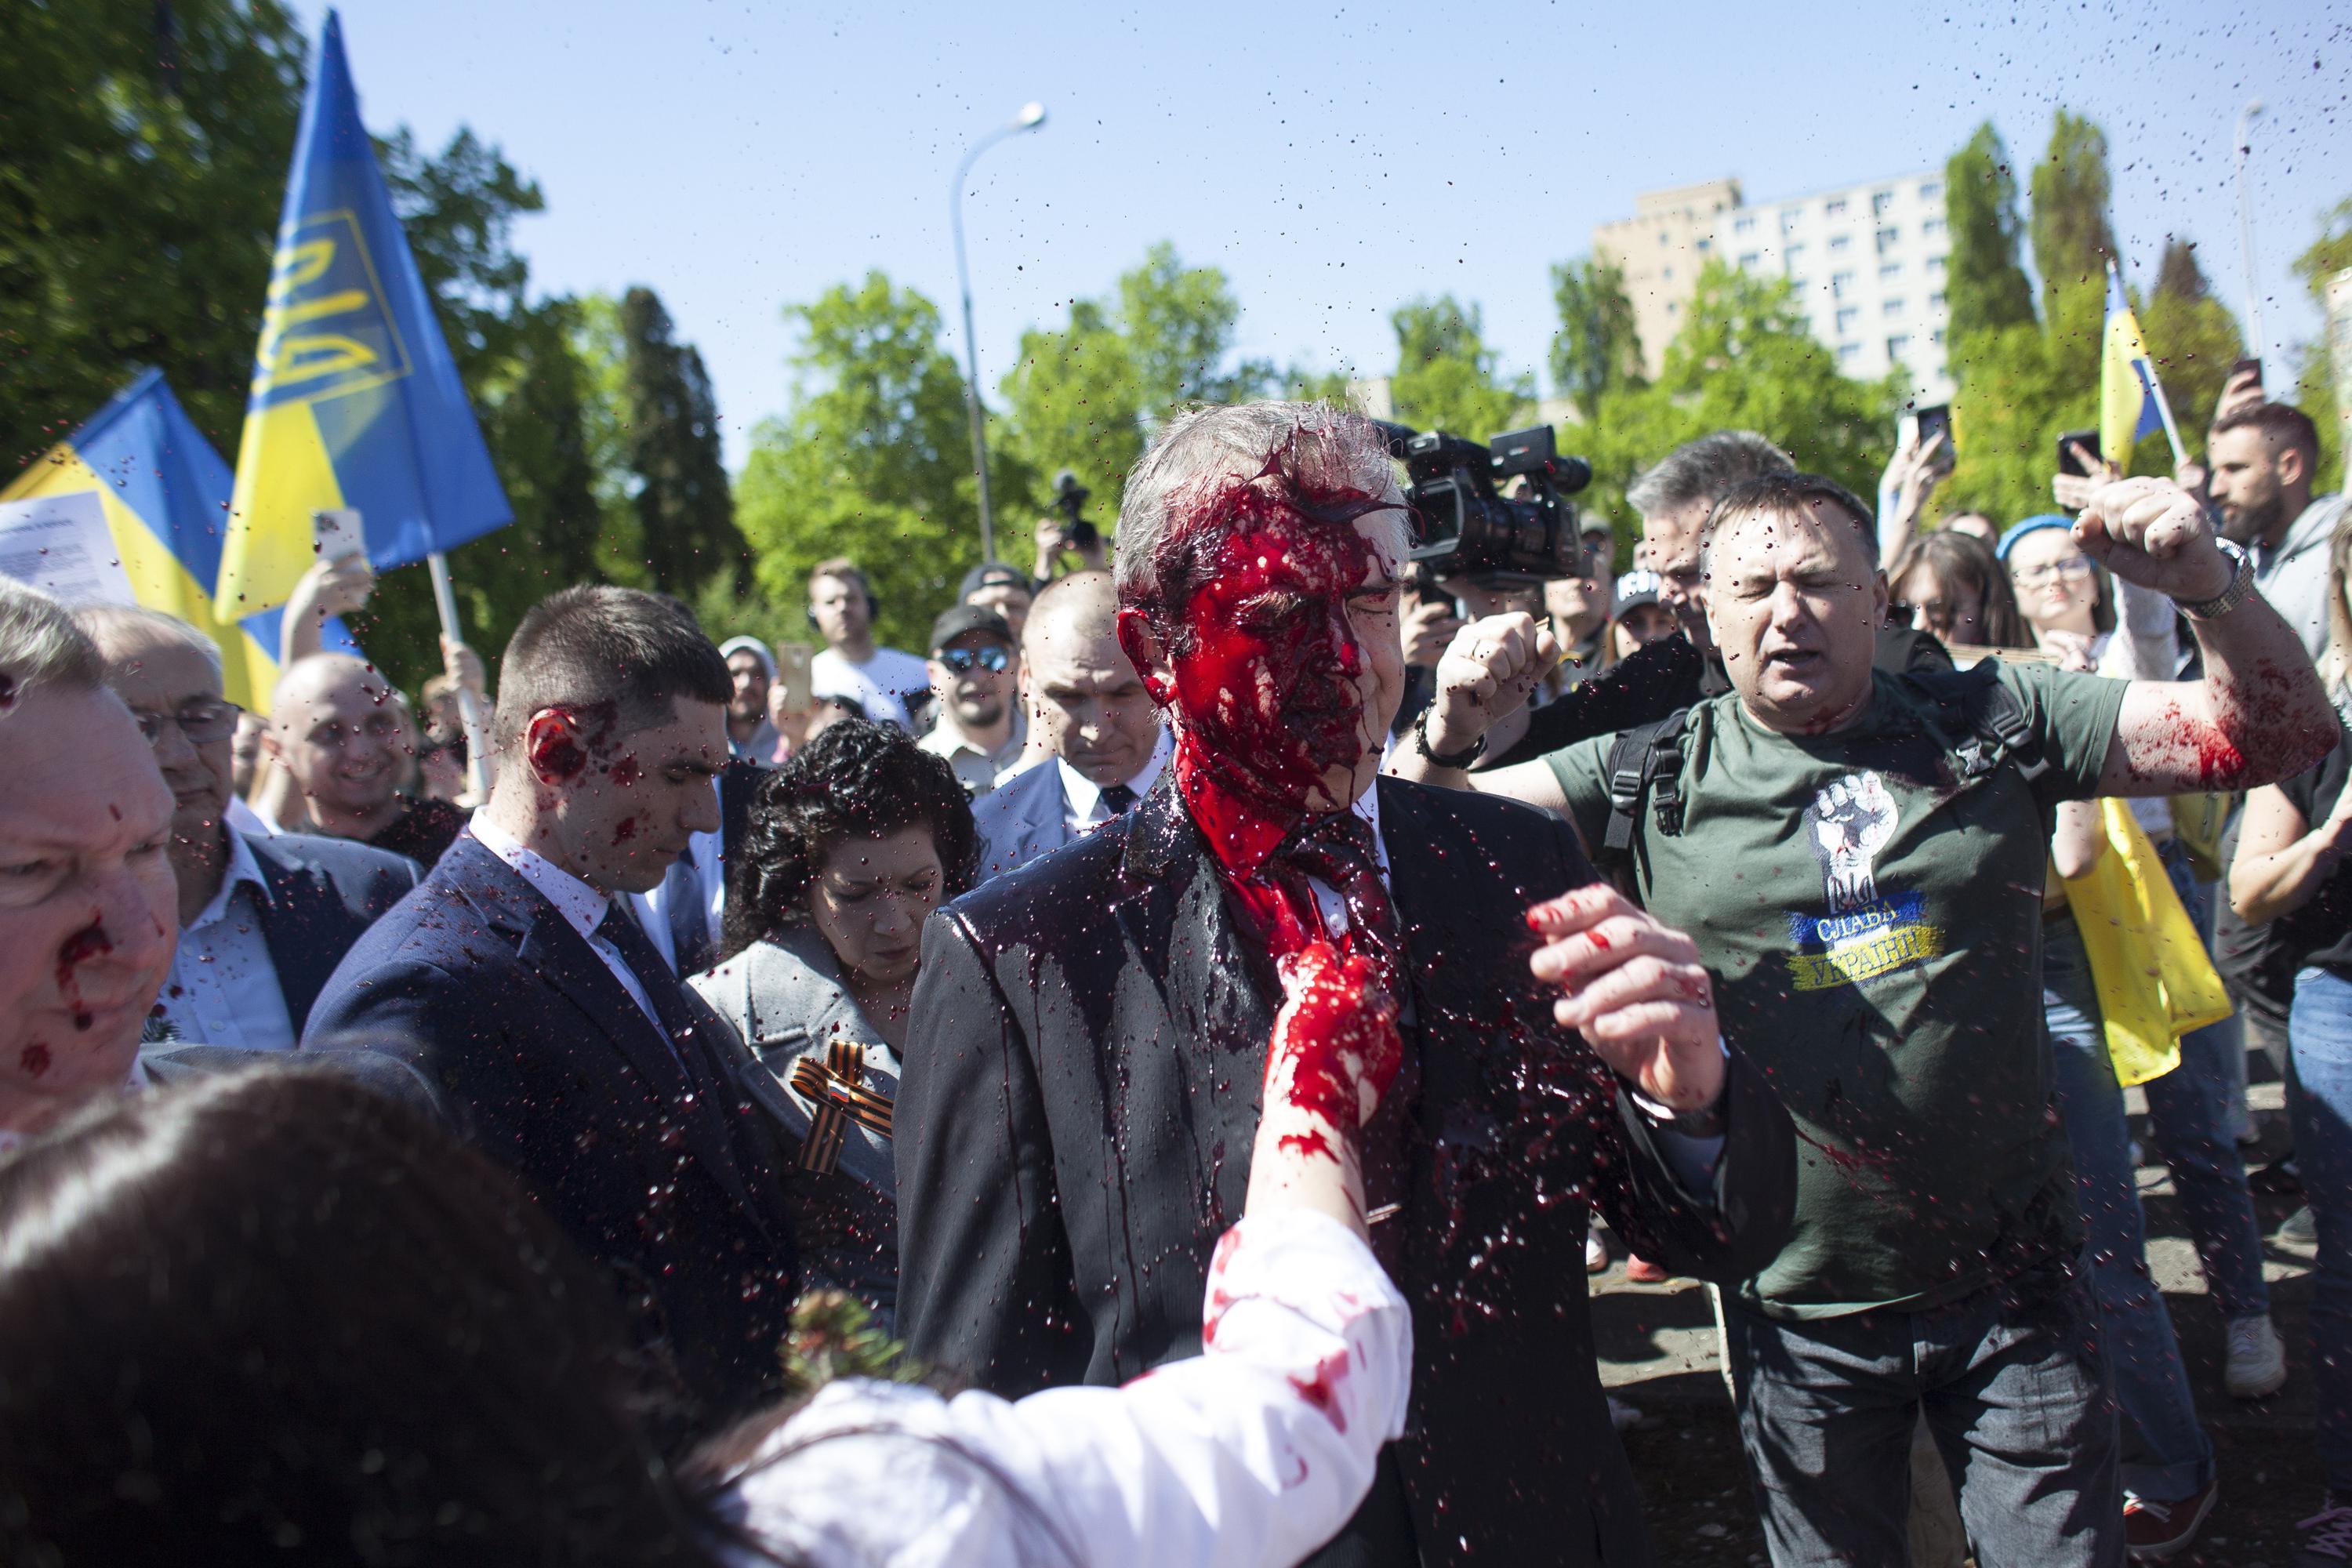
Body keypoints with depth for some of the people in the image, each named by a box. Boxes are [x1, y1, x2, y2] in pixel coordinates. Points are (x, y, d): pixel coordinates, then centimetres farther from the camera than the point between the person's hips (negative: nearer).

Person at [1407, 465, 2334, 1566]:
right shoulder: (1657, 776, -3)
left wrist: (2211, 587, -21)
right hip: (1800, 1309, 0)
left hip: (2011, 1286, 0)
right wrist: (1447, 735, -26)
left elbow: (2268, 738, -2)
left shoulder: (1989, 722, -1)